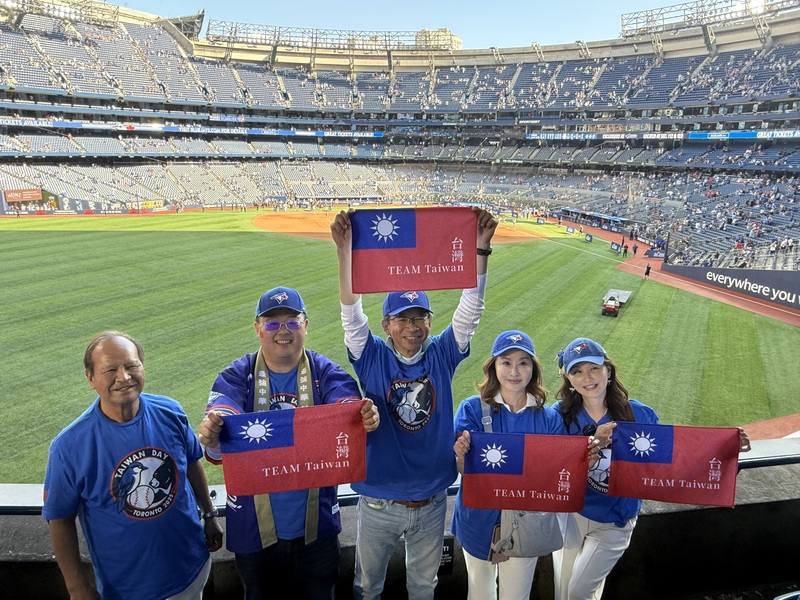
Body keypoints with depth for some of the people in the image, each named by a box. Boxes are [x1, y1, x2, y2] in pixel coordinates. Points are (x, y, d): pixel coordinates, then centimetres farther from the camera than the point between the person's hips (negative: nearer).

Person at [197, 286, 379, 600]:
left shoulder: (327, 373, -8)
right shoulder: (236, 377, -7)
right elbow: (220, 418, -24)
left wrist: (364, 418, -46)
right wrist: (212, 435, -47)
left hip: (316, 526, 0)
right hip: (254, 527, 0)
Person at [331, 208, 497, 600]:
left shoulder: (442, 355, -6)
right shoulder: (372, 358, -10)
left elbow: (471, 305, -14)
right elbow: (351, 309, -20)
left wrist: (480, 247, -24)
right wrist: (345, 249, -30)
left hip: (432, 502, 2)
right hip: (378, 504, -1)